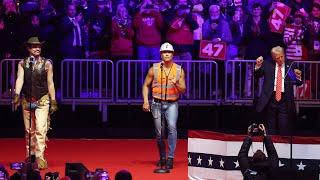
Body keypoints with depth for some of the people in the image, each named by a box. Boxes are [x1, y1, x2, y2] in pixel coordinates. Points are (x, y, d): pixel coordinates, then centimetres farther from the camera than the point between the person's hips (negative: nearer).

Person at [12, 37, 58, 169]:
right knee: (29, 130, 9)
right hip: (26, 101, 2)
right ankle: (30, 156, 18)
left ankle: (40, 157, -15)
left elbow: (50, 83, 3)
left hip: (42, 100, -2)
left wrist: (53, 102, 1)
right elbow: (20, 79, -8)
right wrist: (17, 95, -23)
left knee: (40, 129, -14)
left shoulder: (47, 64, 1)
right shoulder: (22, 63, 3)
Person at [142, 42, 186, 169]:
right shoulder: (154, 69, -1)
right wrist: (145, 101, -4)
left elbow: (183, 90, 3)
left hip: (172, 104, -1)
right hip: (157, 103, 1)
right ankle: (162, 158, 25)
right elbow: (146, 85, 7)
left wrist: (177, 84, -18)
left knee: (172, 127, -23)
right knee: (159, 133, 6)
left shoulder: (179, 70, 0)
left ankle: (170, 158, -21)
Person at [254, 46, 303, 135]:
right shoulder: (267, 64, 6)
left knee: (284, 128, -3)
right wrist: (258, 66, -11)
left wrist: (298, 77, -19)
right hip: (271, 99, 1)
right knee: (271, 127, 9)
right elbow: (257, 75, 7)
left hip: (285, 100, -1)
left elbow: (298, 83, 3)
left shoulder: (291, 65, 3)